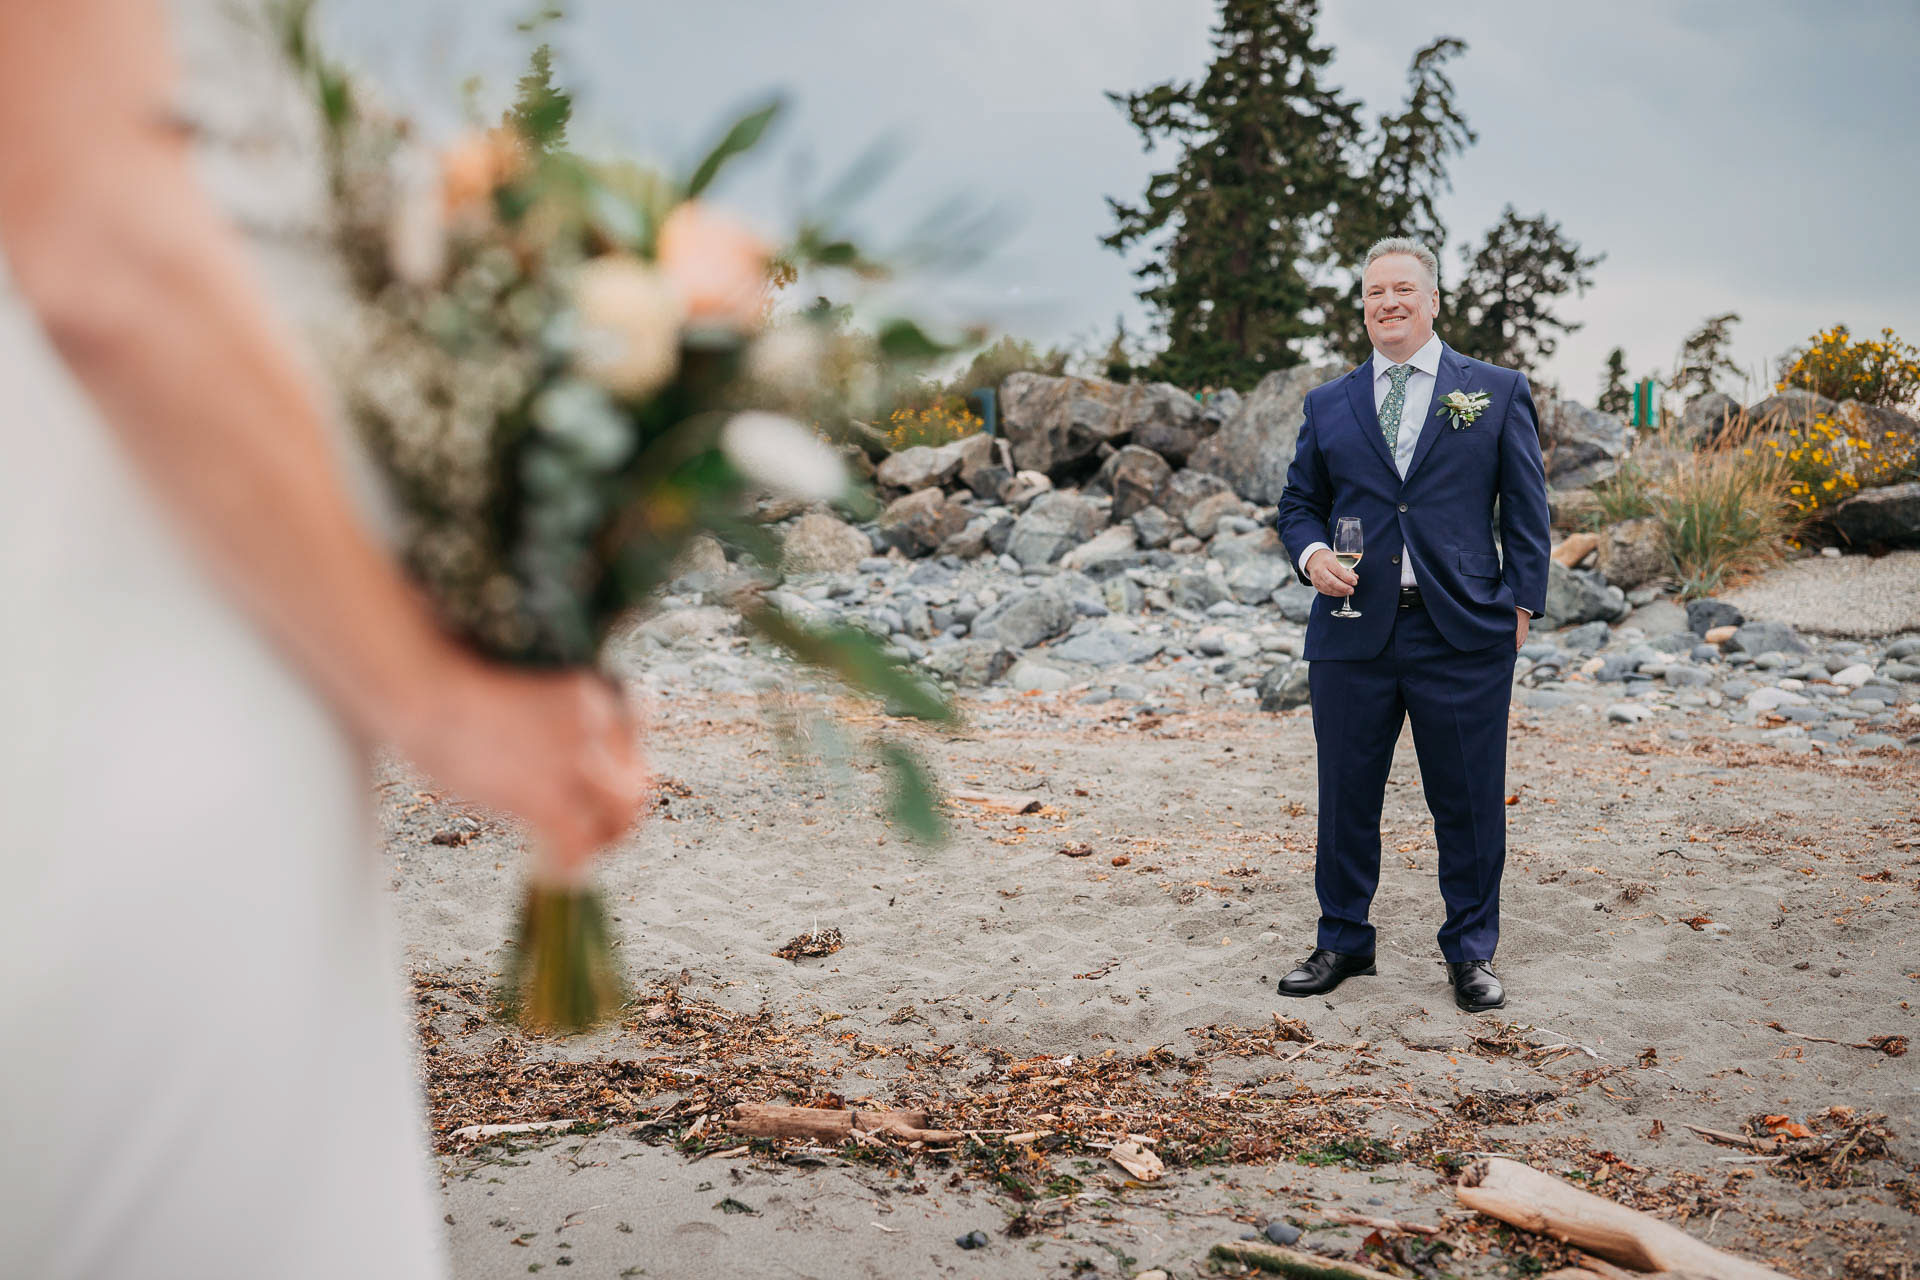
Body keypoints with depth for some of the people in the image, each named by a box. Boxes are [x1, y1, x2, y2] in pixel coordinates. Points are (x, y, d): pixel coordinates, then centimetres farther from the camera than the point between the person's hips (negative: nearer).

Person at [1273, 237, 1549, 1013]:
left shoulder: (1497, 392, 7)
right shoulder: (1328, 405, 12)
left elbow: (1525, 507, 6)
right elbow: (1298, 504, 16)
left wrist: (1522, 603, -2)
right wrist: (1311, 554, -5)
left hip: (1462, 635, -2)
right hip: (1353, 632, 2)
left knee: (1468, 801, 5)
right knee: (1346, 797, 9)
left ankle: (1471, 951, 22)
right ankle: (1343, 942, 26)